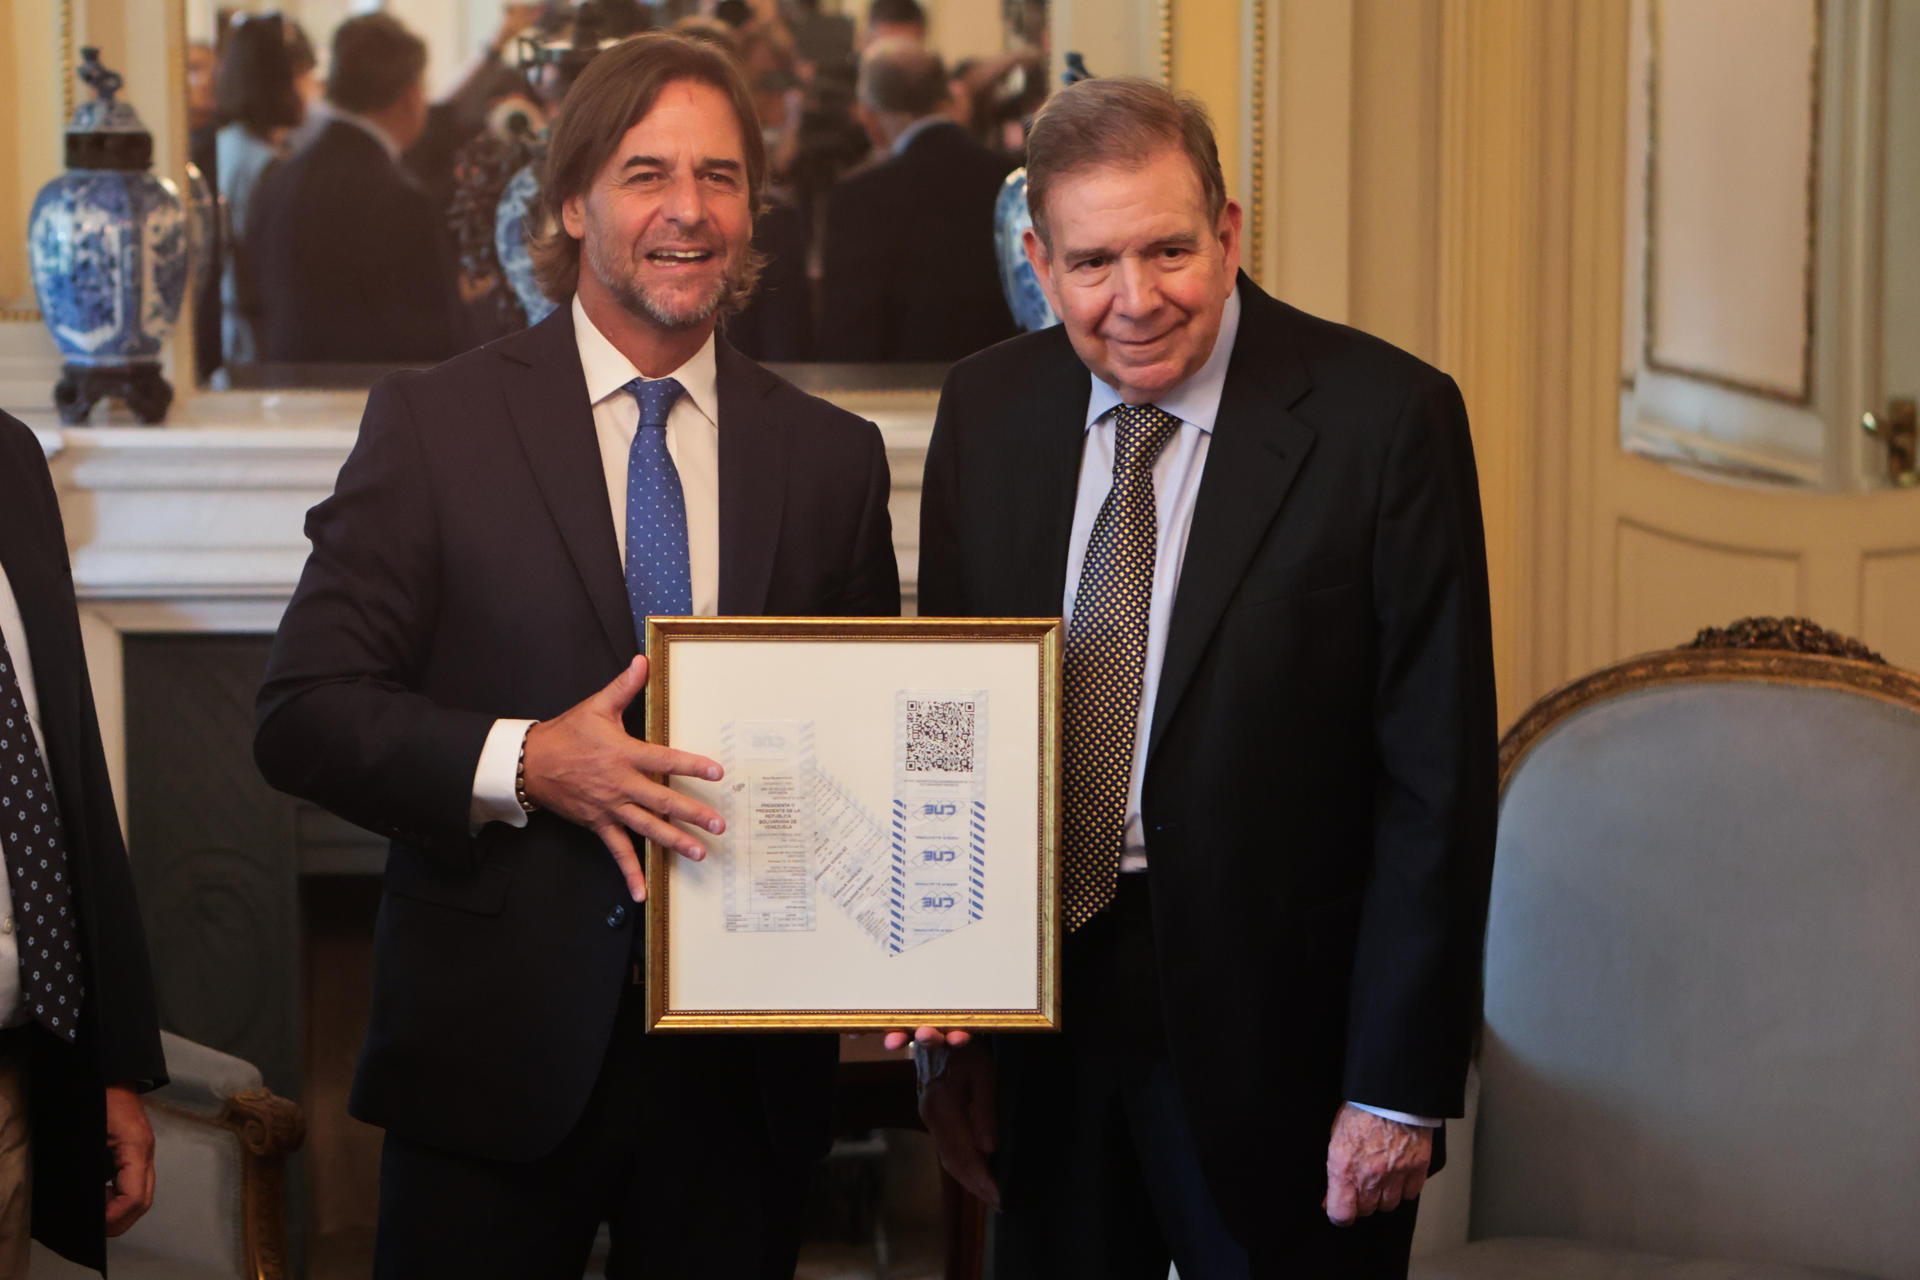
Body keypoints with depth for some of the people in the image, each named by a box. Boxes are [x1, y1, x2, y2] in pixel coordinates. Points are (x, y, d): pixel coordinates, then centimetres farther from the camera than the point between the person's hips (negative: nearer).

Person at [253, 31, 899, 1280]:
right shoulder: (434, 422, -2)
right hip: (498, 1045, -2)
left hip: (744, 1064, 2)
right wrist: (521, 763, -21)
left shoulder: (834, 455, 6)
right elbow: (304, 713, -5)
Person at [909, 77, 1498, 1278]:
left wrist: (1401, 1086, -13)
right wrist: (949, 1024, 5)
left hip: (1275, 1044, -4)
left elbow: (1438, 776, -12)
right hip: (1043, 1023, 4)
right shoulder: (986, 408, 2)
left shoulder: (1387, 416, -12)